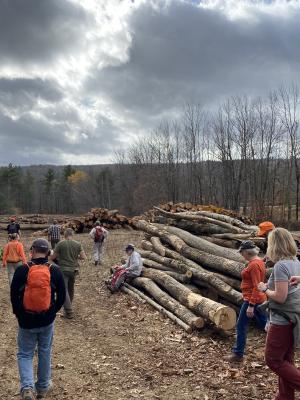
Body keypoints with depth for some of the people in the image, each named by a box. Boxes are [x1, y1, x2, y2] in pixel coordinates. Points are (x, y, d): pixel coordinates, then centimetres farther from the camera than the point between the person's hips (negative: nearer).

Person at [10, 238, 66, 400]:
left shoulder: (22, 270, -12)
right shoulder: (55, 271, -7)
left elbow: (13, 295, -7)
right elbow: (62, 296, -2)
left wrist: (19, 314, 8)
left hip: (26, 321, -1)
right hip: (47, 321, 2)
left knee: (25, 354, 14)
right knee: (45, 353, 18)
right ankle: (42, 387, 31)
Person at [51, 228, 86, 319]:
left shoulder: (60, 244, -10)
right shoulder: (78, 244, -2)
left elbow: (52, 257, -5)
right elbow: (83, 257, -2)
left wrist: (59, 256, 16)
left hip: (63, 270, -4)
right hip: (74, 270, 4)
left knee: (64, 290, -3)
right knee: (71, 289, 21)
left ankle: (68, 311, -9)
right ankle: (69, 305, 37)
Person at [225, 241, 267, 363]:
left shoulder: (254, 264, -21)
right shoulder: (259, 261, 9)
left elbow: (256, 287, -24)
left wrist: (251, 306, -24)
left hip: (252, 300, -10)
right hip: (260, 298, 10)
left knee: (241, 326, 2)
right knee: (264, 324, 17)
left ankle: (238, 355, 12)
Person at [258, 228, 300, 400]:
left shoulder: (281, 265, -21)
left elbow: (280, 297, -25)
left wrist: (265, 289, -8)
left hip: (283, 320, -9)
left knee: (273, 360, 4)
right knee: (286, 360, 18)